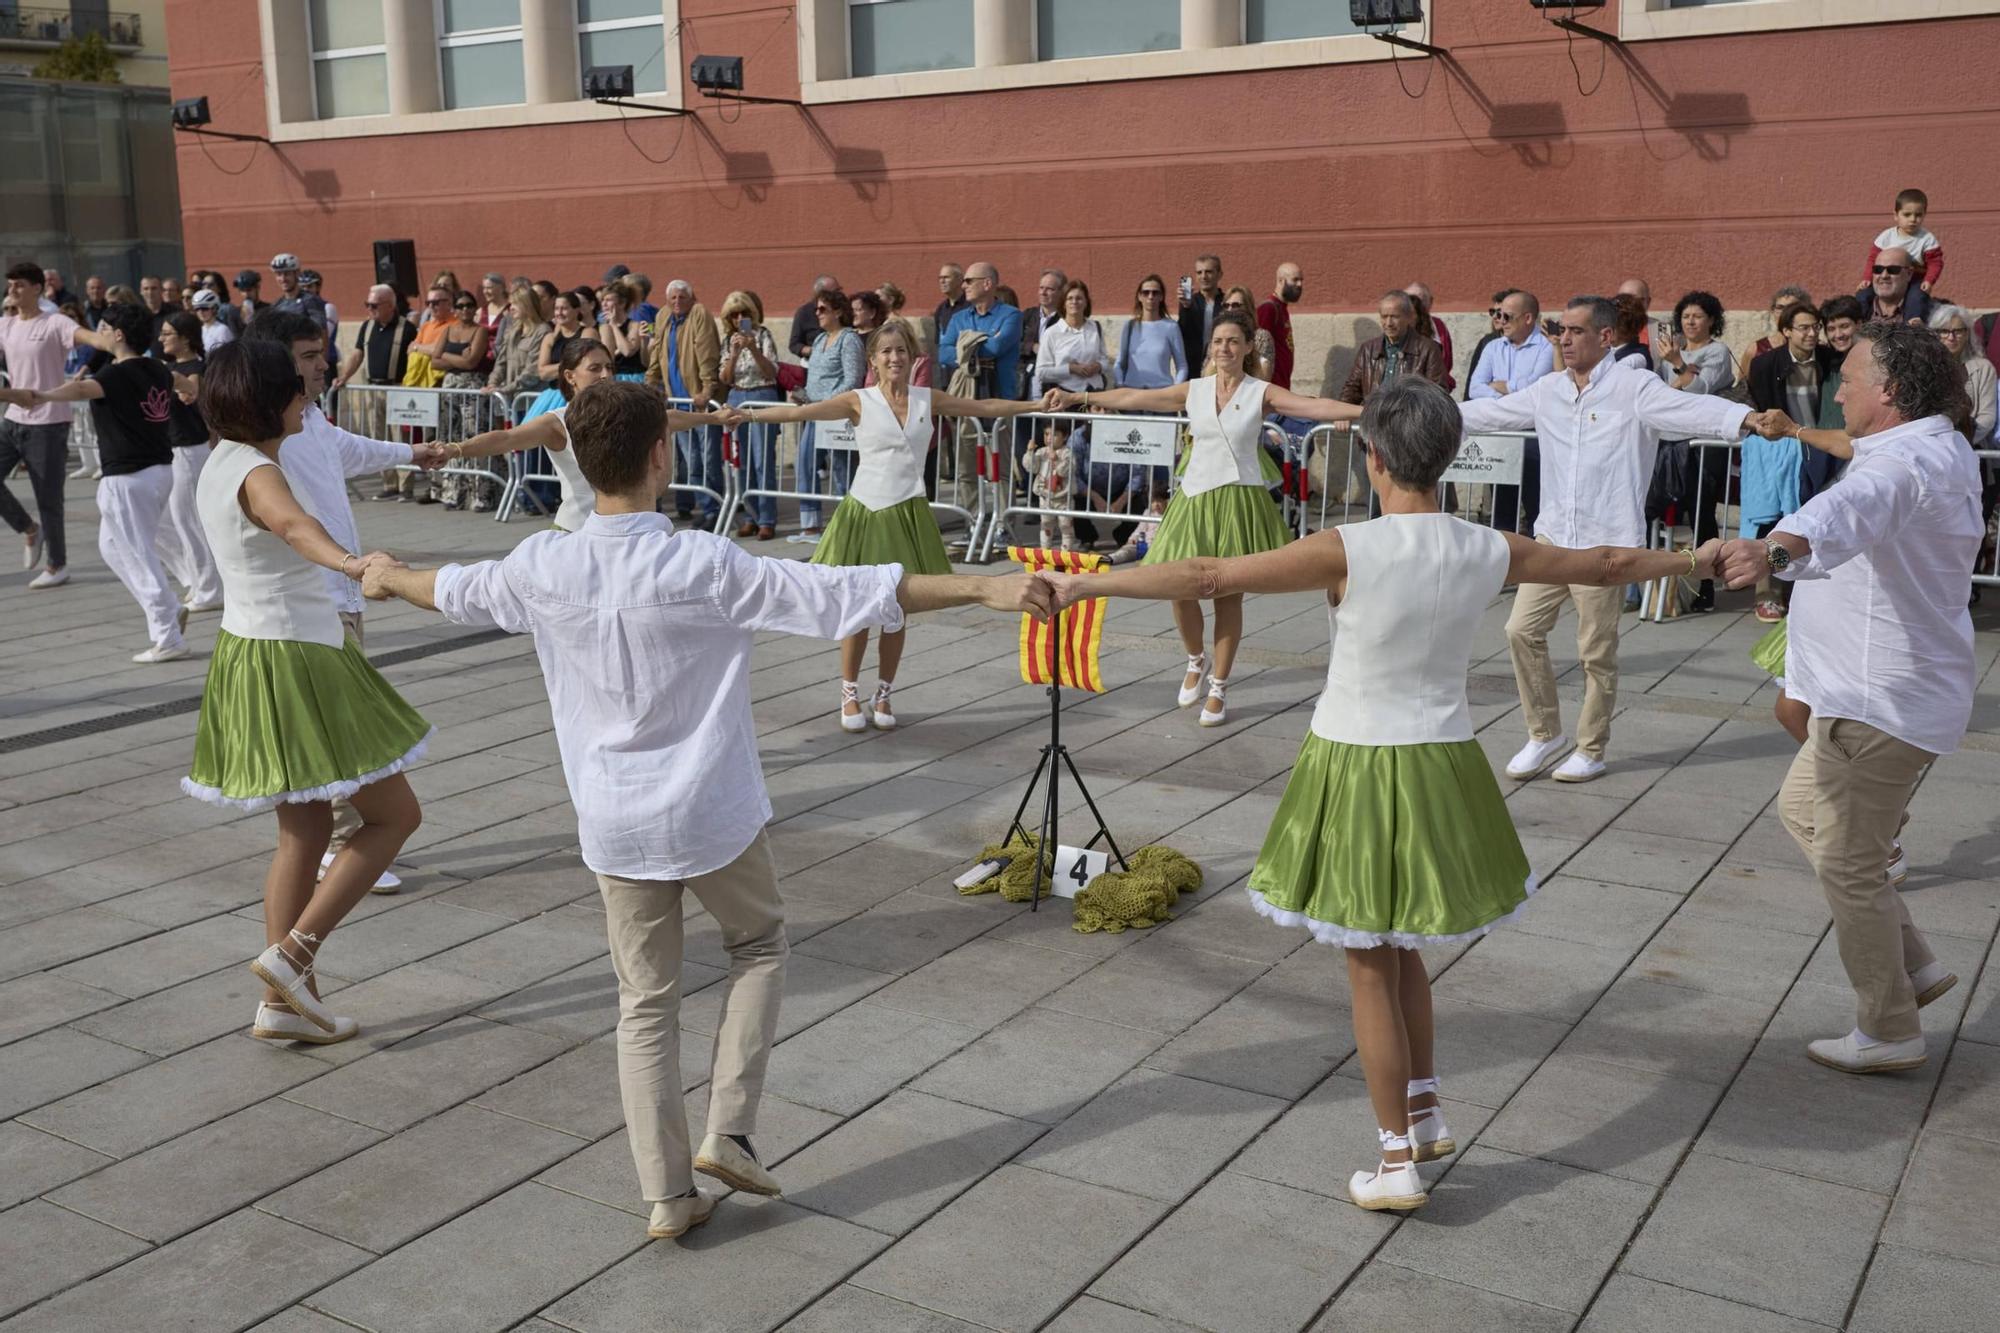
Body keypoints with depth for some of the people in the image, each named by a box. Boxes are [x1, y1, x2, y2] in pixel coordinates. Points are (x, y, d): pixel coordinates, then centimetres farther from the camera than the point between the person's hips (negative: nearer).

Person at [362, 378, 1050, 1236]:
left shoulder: (545, 568, -6)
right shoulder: (703, 567, -19)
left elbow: (457, 591, 15)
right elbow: (846, 596, -22)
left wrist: (390, 579, 38)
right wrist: (982, 589, -21)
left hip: (612, 821, 4)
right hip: (712, 812, -3)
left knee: (645, 1002, 14)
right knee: (758, 943, 23)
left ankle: (667, 1193, 19)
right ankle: (728, 1130, 15)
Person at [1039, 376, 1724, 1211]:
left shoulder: (1350, 551, -18)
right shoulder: (1489, 553, -4)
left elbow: (1205, 577, -19)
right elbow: (1607, 564, 12)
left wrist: (1084, 584, -12)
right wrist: (1699, 559, 31)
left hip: (1358, 766, -5)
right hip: (1443, 767, 5)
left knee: (1371, 968, 8)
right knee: (1399, 948, 25)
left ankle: (1398, 1160, 18)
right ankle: (1425, 1115, 35)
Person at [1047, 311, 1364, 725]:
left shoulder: (1261, 393, -2)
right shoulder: (1194, 390, 6)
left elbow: (1315, 406, -15)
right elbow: (1131, 398, 9)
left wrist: (1367, 411, -28)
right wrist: (1077, 398, 9)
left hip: (1239, 500, -2)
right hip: (1195, 497, 2)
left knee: (1228, 595, 3)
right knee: (1180, 588, -3)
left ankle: (1218, 688, 16)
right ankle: (1196, 661, 27)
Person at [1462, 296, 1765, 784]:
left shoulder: (1634, 388, -9)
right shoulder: (1548, 391, 9)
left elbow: (1693, 409, -22)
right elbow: (1490, 412, 18)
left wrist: (1749, 418, -39)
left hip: (1606, 541, -6)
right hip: (1552, 534, 6)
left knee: (1597, 651, 3)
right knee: (1522, 630, 3)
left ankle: (1591, 751, 18)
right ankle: (1545, 734, 20)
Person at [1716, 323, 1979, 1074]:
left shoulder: (1909, 460, -24)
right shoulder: (1940, 451, 12)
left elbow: (1856, 506, -49)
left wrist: (1777, 550, -67)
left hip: (1883, 701, -11)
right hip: (1874, 692, 11)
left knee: (1847, 862, -1)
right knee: (1802, 810, 22)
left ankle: (1889, 1033, 13)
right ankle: (1913, 967, 28)